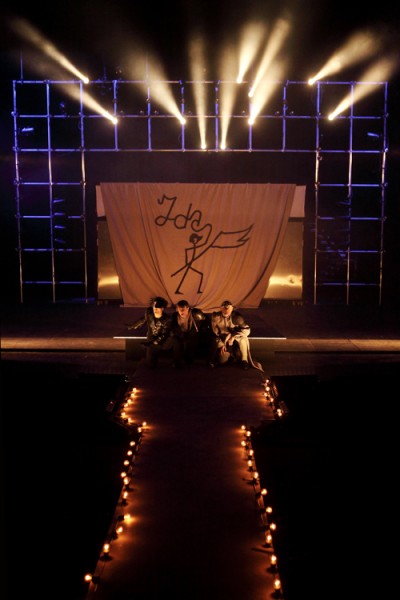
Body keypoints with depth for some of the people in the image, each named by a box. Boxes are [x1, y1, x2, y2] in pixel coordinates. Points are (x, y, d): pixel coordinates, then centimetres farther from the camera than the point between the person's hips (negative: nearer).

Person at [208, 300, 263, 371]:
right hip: (223, 341, 1)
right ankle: (231, 355, 17)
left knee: (242, 338, -36)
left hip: (235, 339, -1)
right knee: (223, 361, -21)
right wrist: (221, 345, -10)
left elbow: (246, 330, -21)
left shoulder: (236, 316, -18)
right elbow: (215, 333, -4)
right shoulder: (216, 317, -14)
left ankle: (244, 361, -17)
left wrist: (233, 336, -30)